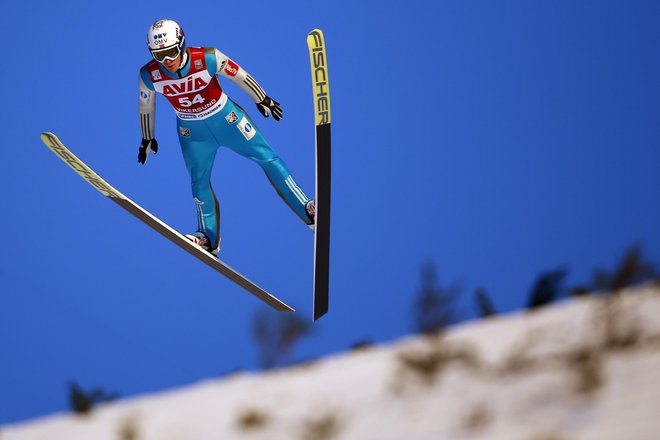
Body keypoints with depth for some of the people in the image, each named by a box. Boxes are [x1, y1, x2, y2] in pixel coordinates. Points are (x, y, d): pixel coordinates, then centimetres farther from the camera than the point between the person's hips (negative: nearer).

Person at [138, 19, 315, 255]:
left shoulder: (208, 59, -29)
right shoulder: (149, 75, -22)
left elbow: (238, 75, -12)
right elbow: (146, 106, -2)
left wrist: (262, 99, 1)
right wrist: (147, 139, 11)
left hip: (226, 118, -2)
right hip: (192, 131, 2)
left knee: (267, 158, -1)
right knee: (199, 182, 8)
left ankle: (308, 210, 7)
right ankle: (209, 238, 24)